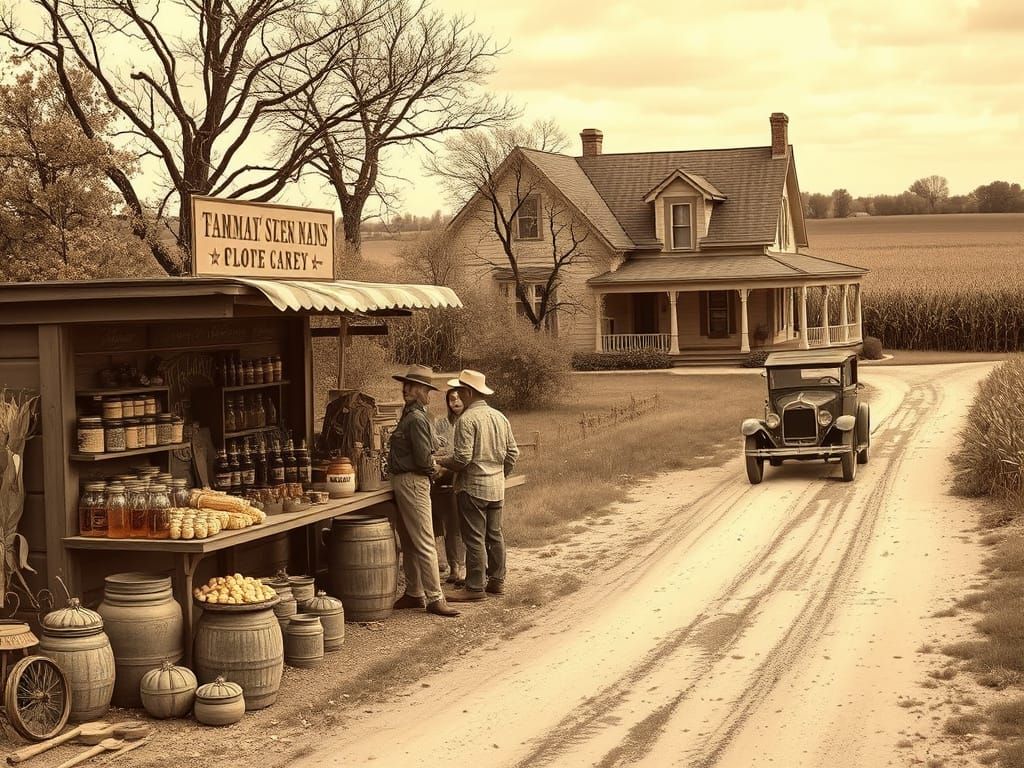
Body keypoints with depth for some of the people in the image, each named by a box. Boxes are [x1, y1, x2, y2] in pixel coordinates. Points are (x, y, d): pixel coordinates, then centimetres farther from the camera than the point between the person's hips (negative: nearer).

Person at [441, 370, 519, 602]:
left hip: (473, 487, -8)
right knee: (494, 535, 14)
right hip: (497, 487, 8)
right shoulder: (500, 417, 9)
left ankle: (475, 587, -1)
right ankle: (497, 581, 21)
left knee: (474, 539, -3)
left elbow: (462, 458, -19)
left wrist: (441, 463, -2)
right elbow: (513, 452, 12)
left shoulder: (467, 419, -15)